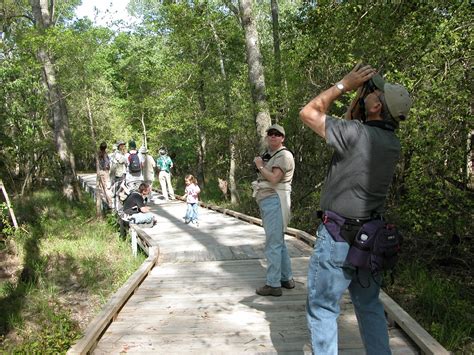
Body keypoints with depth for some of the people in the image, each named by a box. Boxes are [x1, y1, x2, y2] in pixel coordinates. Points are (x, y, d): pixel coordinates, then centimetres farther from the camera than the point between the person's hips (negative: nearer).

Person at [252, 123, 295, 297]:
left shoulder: (284, 155, -9)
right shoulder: (269, 155, 20)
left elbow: (274, 178, -19)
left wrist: (260, 166, -7)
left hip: (275, 200, -11)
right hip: (267, 201, 11)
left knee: (273, 242, -9)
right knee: (279, 241, 16)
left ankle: (273, 284, -4)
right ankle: (287, 278, 26)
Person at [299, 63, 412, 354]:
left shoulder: (356, 134, -20)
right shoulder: (393, 144, 2)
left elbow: (309, 113, -8)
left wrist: (345, 84, -4)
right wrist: (356, 97, 12)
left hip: (338, 237, -7)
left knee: (323, 309, 6)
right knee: (369, 306, 21)